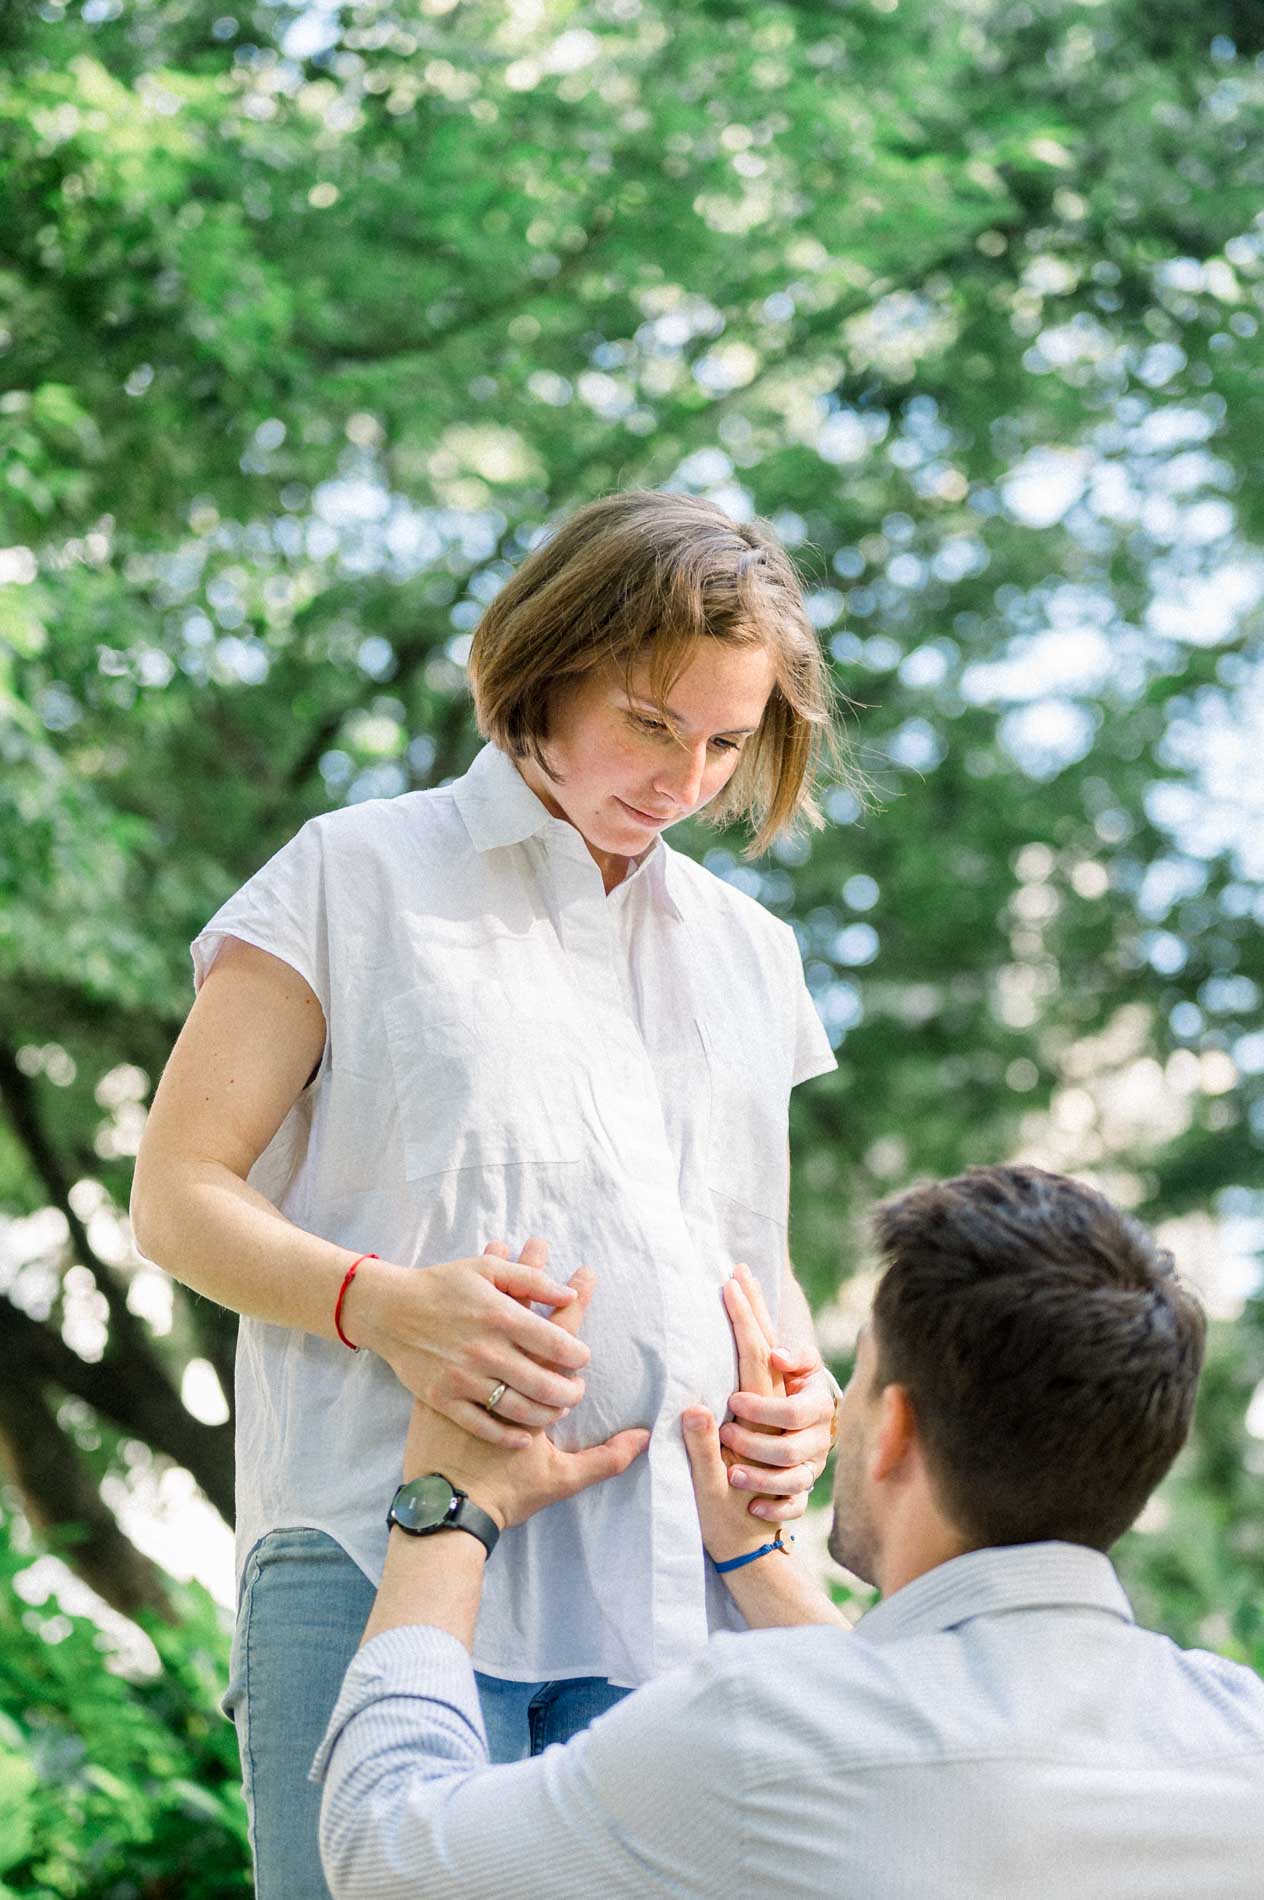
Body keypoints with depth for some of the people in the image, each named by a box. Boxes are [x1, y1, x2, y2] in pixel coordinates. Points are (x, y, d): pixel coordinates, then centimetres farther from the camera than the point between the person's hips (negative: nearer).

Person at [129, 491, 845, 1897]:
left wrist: (801, 1390, 6)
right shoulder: (360, 875, 8)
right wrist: (381, 1303, -15)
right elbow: (177, 1195, 4)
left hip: (678, 1591, 4)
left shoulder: (746, 953, 23)